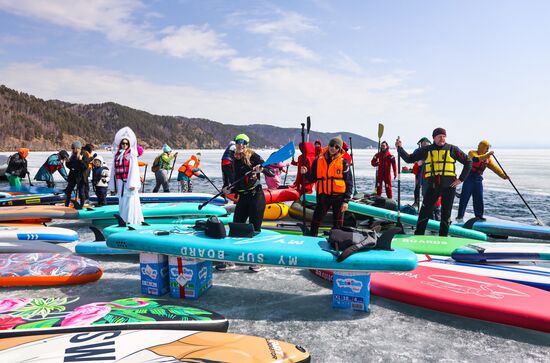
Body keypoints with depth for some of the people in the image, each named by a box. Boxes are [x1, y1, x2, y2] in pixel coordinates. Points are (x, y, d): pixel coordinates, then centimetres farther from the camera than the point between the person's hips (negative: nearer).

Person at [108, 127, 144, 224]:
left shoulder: (131, 155, -4)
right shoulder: (117, 155, 12)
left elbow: (134, 170, -11)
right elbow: (114, 170, 13)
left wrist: (132, 184, -17)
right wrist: (113, 185, 11)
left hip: (128, 182, -6)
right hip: (120, 182, 6)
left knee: (130, 201, -6)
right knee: (122, 202, 10)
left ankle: (131, 221, -1)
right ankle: (123, 220, 18)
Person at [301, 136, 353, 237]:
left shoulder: (343, 162, -1)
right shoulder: (318, 161, 5)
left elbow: (349, 183, -1)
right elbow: (313, 179, 11)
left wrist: (346, 201, -7)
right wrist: (306, 174, -10)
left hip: (338, 196, -1)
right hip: (323, 195, 2)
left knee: (338, 224, 8)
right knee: (316, 221, 5)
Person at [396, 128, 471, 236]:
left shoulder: (452, 149, 1)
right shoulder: (426, 150, 5)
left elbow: (468, 162, 6)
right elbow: (409, 159, 9)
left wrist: (461, 179, 0)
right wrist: (400, 148, -3)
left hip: (449, 186, 0)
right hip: (432, 186, 1)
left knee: (446, 214, 8)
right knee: (424, 212, -2)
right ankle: (418, 235, 7)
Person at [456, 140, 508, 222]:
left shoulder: (488, 158, 9)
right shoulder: (472, 153, -7)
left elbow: (494, 167, -3)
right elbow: (476, 159, -29)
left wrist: (502, 174, -16)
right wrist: (487, 155, -35)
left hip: (478, 180, 6)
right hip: (469, 179, -5)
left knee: (479, 199, 7)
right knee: (464, 198, -4)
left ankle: (479, 215, 16)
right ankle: (460, 216, 0)